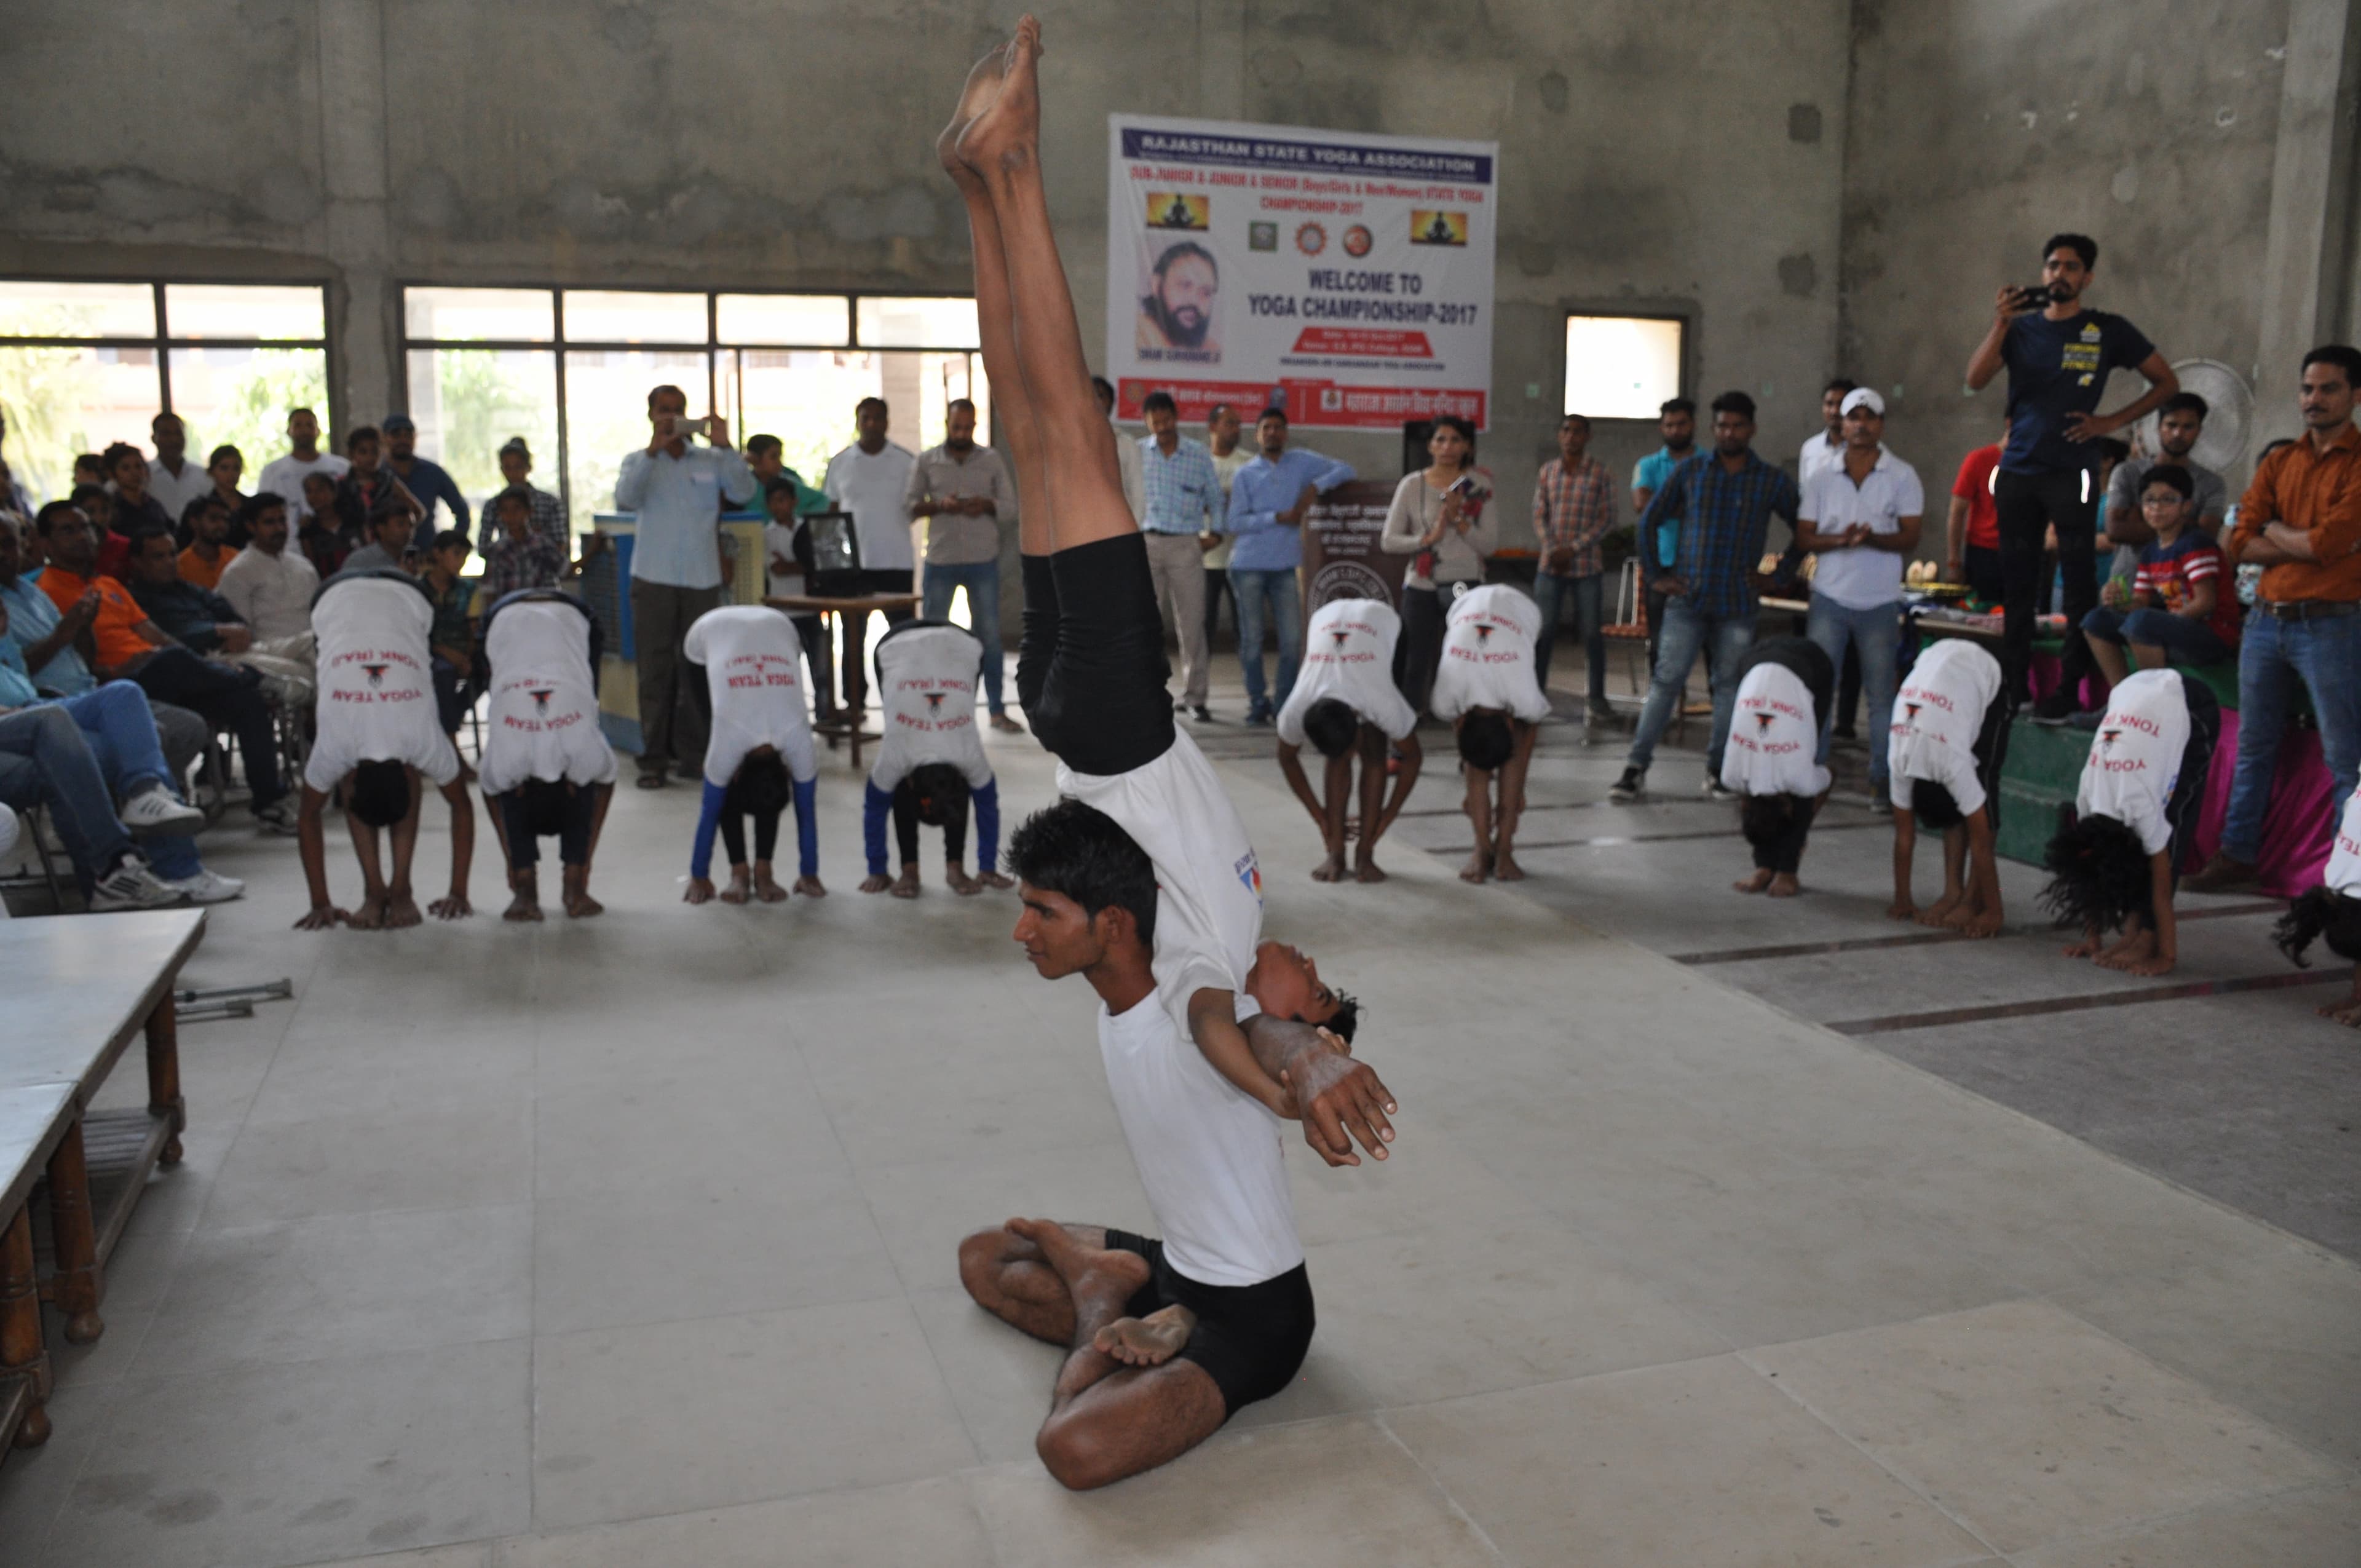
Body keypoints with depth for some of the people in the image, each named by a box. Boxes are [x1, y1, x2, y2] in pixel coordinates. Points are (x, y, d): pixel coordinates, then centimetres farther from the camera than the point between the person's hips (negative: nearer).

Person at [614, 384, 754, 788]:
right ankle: (653, 758, 0)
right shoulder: (639, 461, 10)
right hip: (654, 578, -1)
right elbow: (626, 498, -10)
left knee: (698, 668, 3)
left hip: (702, 578, 1)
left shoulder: (711, 461, 12)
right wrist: (654, 450, -18)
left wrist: (725, 448, -14)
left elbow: (743, 493, -3)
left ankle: (692, 753, 10)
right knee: (655, 670, -2)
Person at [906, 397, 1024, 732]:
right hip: (940, 560, 0)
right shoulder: (926, 461, 6)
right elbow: (909, 505, 4)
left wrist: (987, 505, -14)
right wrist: (939, 506, -14)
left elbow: (1010, 505, 6)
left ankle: (997, 710, 9)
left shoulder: (991, 460, 7)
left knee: (989, 634, 2)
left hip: (983, 560, 0)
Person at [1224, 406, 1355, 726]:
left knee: (1292, 640, -2)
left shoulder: (1301, 462, 8)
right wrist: (1277, 517, -14)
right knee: (1252, 639, 1)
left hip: (1285, 566, 2)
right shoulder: (1245, 474, 4)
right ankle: (1257, 703, 10)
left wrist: (1316, 487, -7)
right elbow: (1234, 522, -6)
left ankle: (1283, 702, 10)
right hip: (1249, 566, -1)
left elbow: (1346, 471, 10)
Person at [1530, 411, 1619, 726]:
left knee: (1593, 632, 1)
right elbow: (1539, 516, 6)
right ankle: (1536, 692, 14)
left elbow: (1607, 520, -5)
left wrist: (1573, 548, -13)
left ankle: (1597, 698, 10)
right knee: (1543, 631, 3)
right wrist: (1552, 549, -10)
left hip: (1587, 566, -2)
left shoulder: (1600, 473, -2)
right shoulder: (1548, 471, 6)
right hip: (1551, 566, 2)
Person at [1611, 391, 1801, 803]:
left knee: (1728, 685, 6)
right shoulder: (1689, 472, 4)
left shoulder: (1772, 480, 4)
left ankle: (1717, 770, 16)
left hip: (1738, 603, 1)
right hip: (1687, 599, -1)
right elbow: (1649, 522, 11)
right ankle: (1636, 769, -5)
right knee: (1666, 680, -6)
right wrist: (1657, 576, 5)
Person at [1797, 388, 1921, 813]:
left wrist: (1873, 538, -23)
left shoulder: (1903, 477, 2)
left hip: (1880, 602, -1)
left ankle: (1882, 781, 9)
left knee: (1882, 694, 2)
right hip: (1829, 598, 1)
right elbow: (1803, 537, 4)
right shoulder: (1821, 478, 7)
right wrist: (1839, 540, -16)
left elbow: (1910, 539, -3)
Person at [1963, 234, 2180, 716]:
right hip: (2017, 471, 3)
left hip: (2072, 472, -3)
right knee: (2016, 583, 5)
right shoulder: (2021, 327, 11)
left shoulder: (2108, 331, 5)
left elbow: (2166, 382, 9)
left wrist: (2111, 422, -3)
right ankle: (2012, 685, 11)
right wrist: (2000, 324, -15)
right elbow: (1975, 380, -4)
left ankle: (2069, 687, 0)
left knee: (2078, 581, -4)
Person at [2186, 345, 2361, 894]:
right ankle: (2238, 855, 20)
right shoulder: (2277, 463, 12)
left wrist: (2275, 531, -1)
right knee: (2253, 745, 12)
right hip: (2265, 618, 6)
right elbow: (2240, 546, 2)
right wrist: (2307, 544, -8)